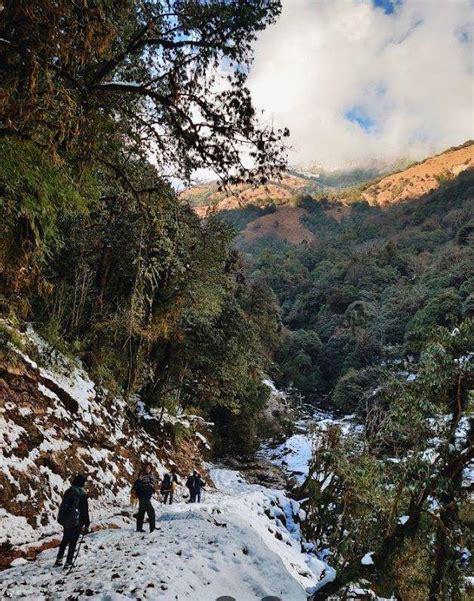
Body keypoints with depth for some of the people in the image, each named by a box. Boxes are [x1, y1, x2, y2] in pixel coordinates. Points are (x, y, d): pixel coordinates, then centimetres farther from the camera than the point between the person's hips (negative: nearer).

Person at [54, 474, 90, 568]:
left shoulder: (68, 492, 2)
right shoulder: (82, 494, -13)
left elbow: (62, 506, 10)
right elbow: (84, 510, -9)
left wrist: (61, 518, 20)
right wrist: (87, 524, -2)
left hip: (65, 520, 5)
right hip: (76, 522, -5)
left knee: (65, 540, 21)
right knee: (73, 541, 5)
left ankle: (59, 559, 21)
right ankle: (68, 562, 6)